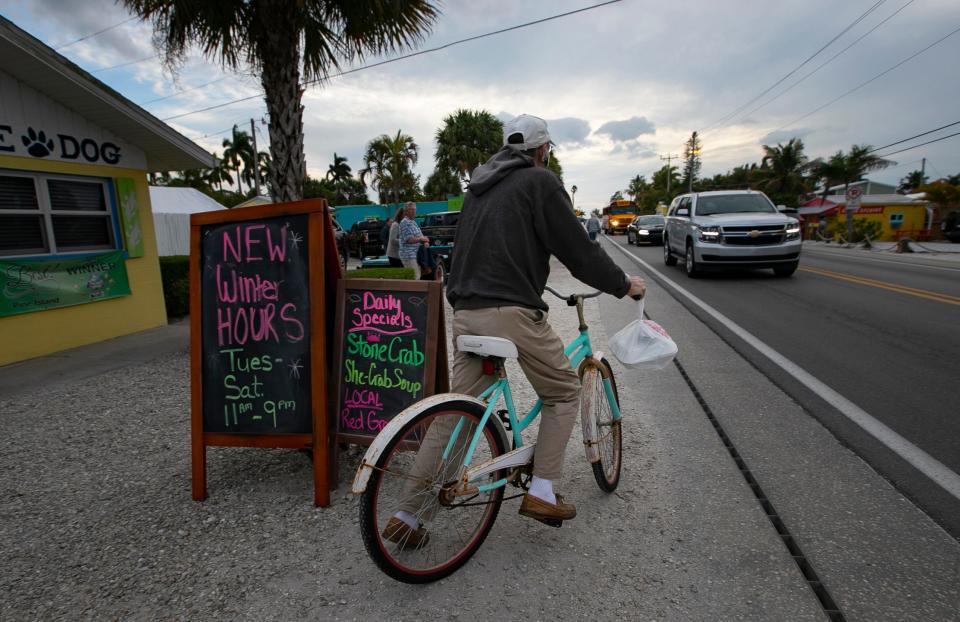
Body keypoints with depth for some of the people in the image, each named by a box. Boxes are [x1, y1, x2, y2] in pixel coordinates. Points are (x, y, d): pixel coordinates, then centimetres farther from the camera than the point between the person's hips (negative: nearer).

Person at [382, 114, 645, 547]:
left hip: (465, 313, 7)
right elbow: (577, 249, -4)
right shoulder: (540, 181, 0)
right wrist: (624, 284, 11)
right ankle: (541, 492, 13)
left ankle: (407, 516, 17)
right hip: (512, 312, -7)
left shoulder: (479, 186, 22)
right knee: (564, 392, 14)